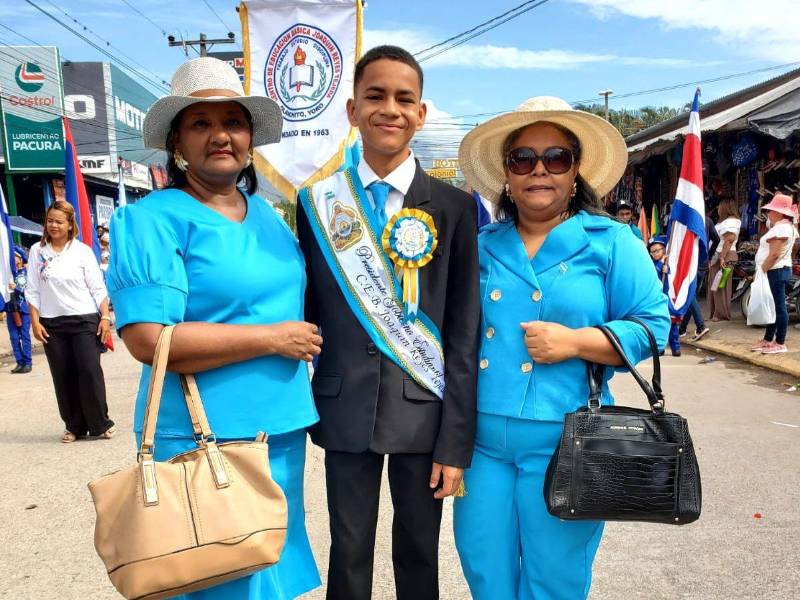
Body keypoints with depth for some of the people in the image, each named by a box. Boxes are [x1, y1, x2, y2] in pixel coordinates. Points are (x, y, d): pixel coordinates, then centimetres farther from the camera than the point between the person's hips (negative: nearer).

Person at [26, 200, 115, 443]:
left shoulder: (82, 251, 0)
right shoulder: (37, 251, 5)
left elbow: (98, 288, 0)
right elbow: (32, 290, 6)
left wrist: (105, 317, -8)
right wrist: (35, 322, 0)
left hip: (85, 320, -2)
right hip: (52, 323, 3)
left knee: (90, 372, -4)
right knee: (63, 376, 7)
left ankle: (100, 424, 8)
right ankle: (74, 426, 17)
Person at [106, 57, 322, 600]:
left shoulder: (266, 214, 10)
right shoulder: (151, 220, -12)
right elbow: (148, 338, -22)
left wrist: (307, 342, 6)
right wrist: (272, 338, -18)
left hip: (283, 428, 7)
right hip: (205, 440, -6)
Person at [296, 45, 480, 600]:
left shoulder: (455, 208, -3)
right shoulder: (318, 202, 2)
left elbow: (464, 330, -4)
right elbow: (308, 310, 6)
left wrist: (456, 440, -6)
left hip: (423, 411, 0)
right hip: (345, 409, 1)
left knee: (420, 555, 15)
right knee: (349, 554, 14)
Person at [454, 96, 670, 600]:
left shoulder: (612, 242, -2)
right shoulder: (480, 246, 8)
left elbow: (653, 325, -3)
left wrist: (573, 342, -17)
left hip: (562, 444, -3)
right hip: (482, 440, 4)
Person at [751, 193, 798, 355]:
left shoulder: (781, 227, -15)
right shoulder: (782, 226, 19)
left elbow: (774, 254, -21)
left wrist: (761, 271, -19)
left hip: (776, 271, -11)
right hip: (775, 271, 11)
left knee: (778, 307, -6)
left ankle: (780, 343, -2)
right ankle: (768, 340, 19)